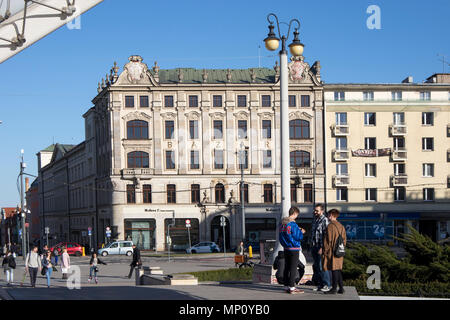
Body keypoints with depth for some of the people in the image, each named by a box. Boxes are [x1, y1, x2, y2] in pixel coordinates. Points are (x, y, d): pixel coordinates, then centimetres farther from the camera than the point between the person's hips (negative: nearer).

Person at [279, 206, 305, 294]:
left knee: (287, 267, 12)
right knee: (293, 268, -4)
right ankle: (292, 287, -3)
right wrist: (301, 232, 4)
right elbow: (298, 237, -17)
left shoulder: (282, 223, 8)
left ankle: (287, 286, 16)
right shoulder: (293, 224, -17)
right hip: (293, 249, -8)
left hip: (286, 248, 8)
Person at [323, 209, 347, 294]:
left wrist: (325, 252, -7)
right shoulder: (341, 227, 12)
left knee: (334, 270, -6)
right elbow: (344, 240, 15)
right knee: (338, 270, 12)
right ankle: (341, 288, 13)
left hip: (332, 252, -7)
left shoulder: (330, 226, -12)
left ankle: (334, 289, -5)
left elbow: (327, 240, -12)